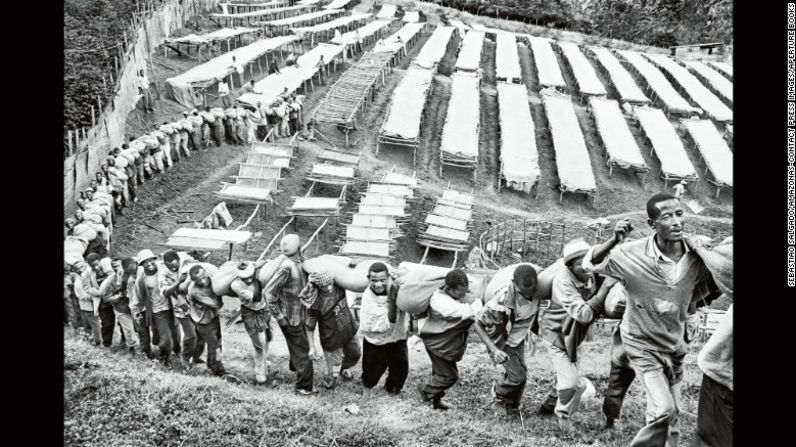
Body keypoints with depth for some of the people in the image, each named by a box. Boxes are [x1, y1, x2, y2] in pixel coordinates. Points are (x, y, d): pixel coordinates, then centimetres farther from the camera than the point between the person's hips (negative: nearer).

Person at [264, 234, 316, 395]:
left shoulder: (302, 263, 1)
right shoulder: (287, 268, -23)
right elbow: (268, 291, -22)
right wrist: (279, 316, -20)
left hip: (301, 315, 7)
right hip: (291, 319, -7)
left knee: (299, 347, 23)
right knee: (302, 350, 0)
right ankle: (304, 386, 11)